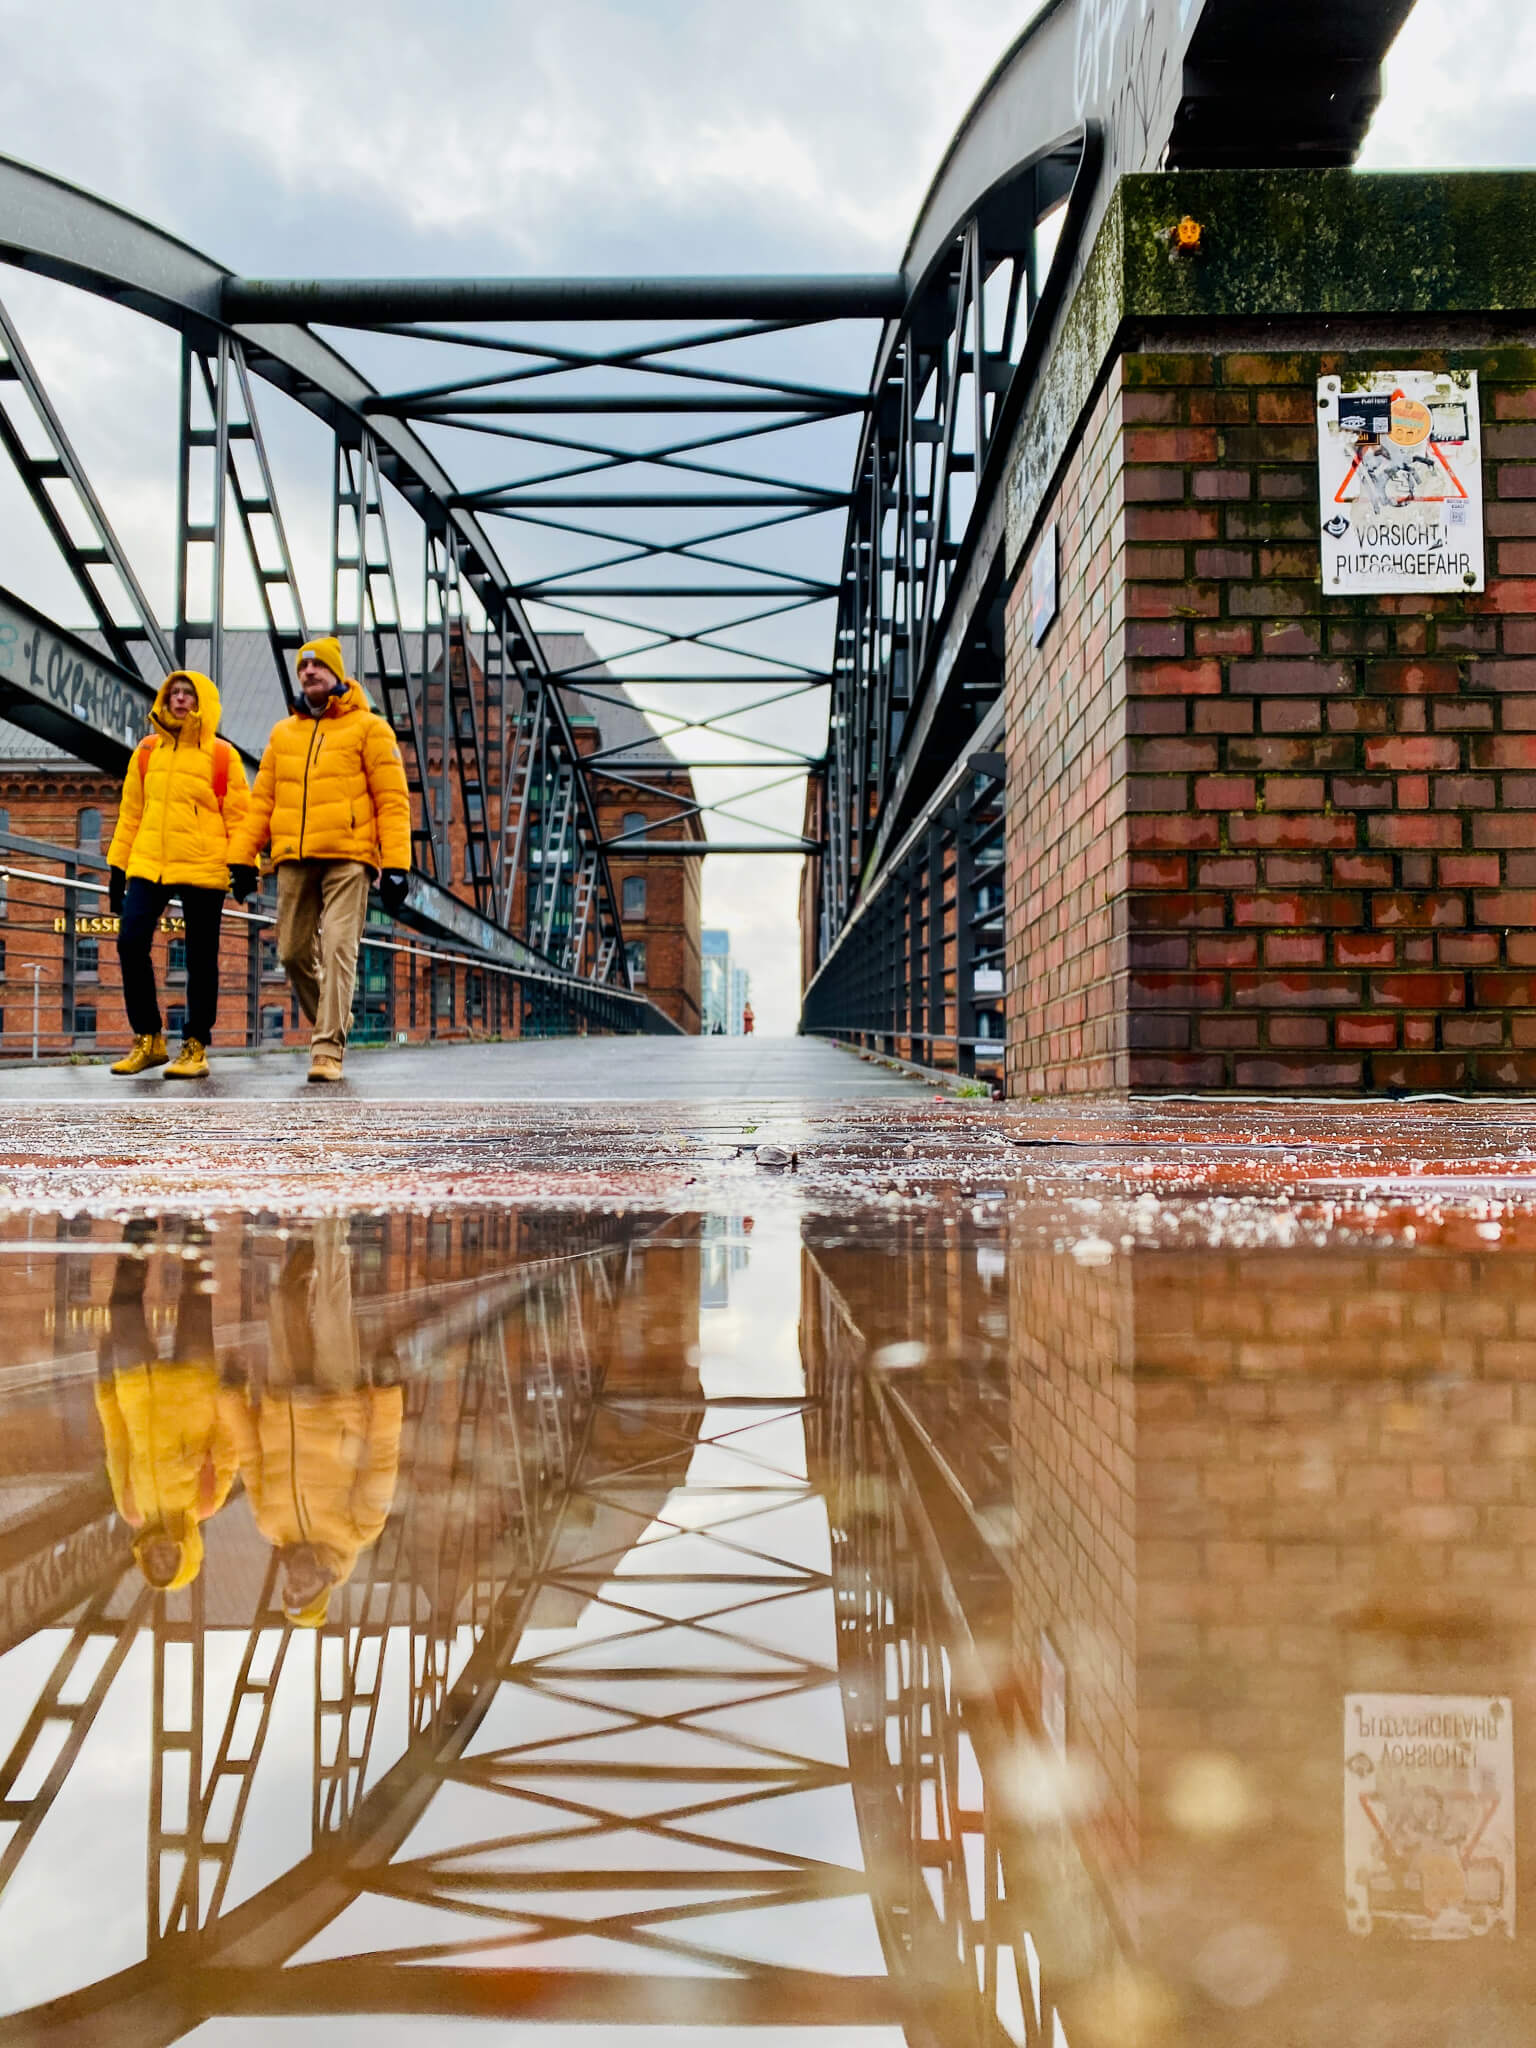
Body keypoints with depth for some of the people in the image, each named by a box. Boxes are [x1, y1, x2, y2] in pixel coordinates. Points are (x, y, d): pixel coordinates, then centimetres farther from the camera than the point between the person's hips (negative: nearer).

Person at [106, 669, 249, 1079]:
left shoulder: (221, 755, 1)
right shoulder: (146, 752, 12)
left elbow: (238, 816, 0)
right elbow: (130, 813, 16)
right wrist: (117, 866, 13)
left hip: (203, 869, -3)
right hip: (148, 866, 4)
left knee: (200, 958, 3)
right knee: (131, 942, -8)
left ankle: (195, 1048, 12)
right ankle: (148, 1039, 6)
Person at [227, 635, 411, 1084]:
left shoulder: (368, 727, 5)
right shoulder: (283, 733, 19)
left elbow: (392, 800, -1)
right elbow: (262, 800, 18)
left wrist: (396, 864, -10)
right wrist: (241, 858, 9)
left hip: (348, 859, -5)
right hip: (294, 860, 5)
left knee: (338, 949, -12)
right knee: (294, 951, 6)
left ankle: (328, 1048, -11)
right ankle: (332, 1019, 28)